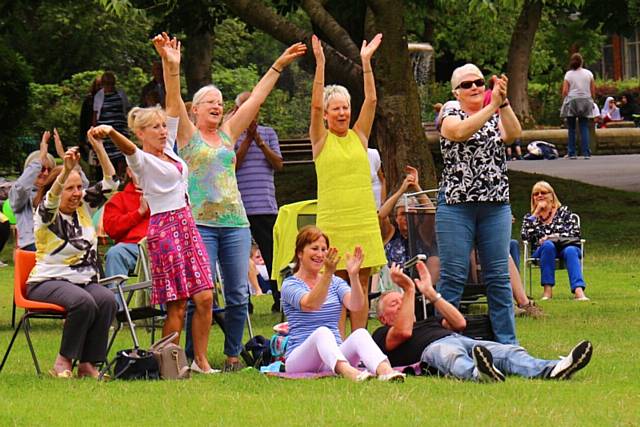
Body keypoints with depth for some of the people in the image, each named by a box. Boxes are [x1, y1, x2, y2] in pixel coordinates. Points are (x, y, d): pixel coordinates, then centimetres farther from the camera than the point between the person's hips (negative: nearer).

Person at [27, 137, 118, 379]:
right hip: (48, 282, -6)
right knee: (83, 302, -36)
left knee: (107, 300, -28)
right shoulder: (45, 215, -6)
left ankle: (88, 364, -24)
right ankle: (63, 363, -22)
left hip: (84, 281, 6)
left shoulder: (83, 206, 12)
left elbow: (109, 183, 6)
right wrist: (66, 170, -47)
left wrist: (99, 148, -7)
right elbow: (51, 199, -29)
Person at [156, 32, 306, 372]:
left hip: (235, 222, 5)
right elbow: (174, 101, -10)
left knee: (238, 293, 3)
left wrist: (279, 65, 21)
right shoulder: (188, 135, 5)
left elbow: (256, 99, 21)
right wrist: (171, 67, -26)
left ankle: (233, 354, 13)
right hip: (199, 222, -5)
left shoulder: (228, 134, 18)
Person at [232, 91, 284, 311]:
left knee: (272, 253, 1)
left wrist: (261, 143, -10)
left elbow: (278, 164, 4)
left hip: (266, 206, 2)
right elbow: (232, 165, -7)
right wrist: (248, 139, -11)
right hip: (238, 205, -2)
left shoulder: (268, 133, 14)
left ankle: (279, 298, 4)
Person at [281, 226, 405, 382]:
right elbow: (310, 304, -21)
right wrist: (328, 273, -35)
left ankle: (384, 370, -59)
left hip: (333, 356, 4)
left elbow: (355, 305, -5)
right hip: (299, 360, -4)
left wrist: (354, 275, -23)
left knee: (360, 333, -27)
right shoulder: (290, 284, 2)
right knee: (322, 332, -36)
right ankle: (350, 373, -67)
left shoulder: (335, 282, 16)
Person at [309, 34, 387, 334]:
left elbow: (371, 100, 3)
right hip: (332, 222, -3)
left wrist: (366, 62, -5)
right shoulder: (321, 140, 4)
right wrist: (320, 63, -16)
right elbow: (315, 105, -8)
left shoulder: (359, 136, 11)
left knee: (361, 286, 3)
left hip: (364, 220, 3)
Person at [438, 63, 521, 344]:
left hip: (496, 206, 3)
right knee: (453, 277, -4)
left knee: (499, 277, 4)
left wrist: (503, 102, -25)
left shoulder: (496, 117, 12)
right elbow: (461, 132, -21)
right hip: (456, 206, -3)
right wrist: (492, 105, -29)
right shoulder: (451, 116, 2)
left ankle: (507, 342, 9)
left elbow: (513, 134, -9)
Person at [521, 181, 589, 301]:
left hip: (564, 247, 0)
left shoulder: (563, 211, 17)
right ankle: (547, 290, -40)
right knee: (548, 245, -36)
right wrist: (536, 213, 0)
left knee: (570, 250, -36)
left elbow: (575, 232, 2)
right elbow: (525, 237, -1)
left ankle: (578, 291, -56)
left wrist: (555, 236, -13)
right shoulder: (530, 217, 20)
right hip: (542, 252, 0)